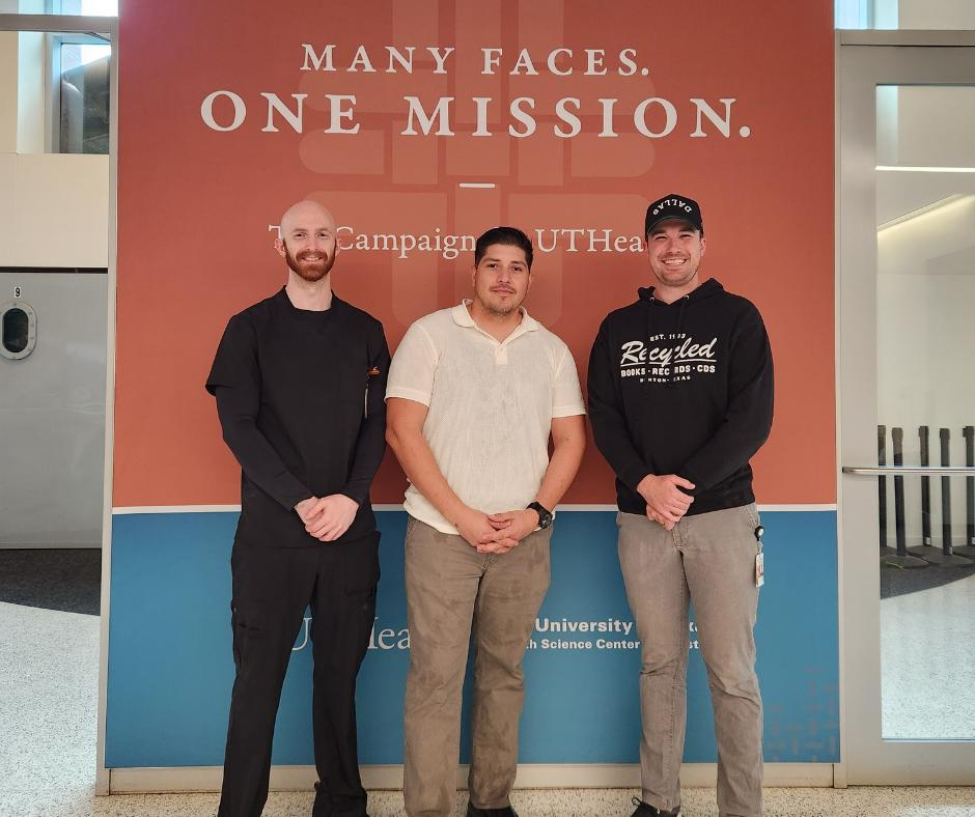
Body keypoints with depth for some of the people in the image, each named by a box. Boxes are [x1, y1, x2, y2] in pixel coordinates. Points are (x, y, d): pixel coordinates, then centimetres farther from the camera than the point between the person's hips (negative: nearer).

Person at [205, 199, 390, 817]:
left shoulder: (365, 331, 10)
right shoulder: (251, 328, 4)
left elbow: (377, 424, 5)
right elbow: (238, 424, -4)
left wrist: (349, 497, -11)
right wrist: (301, 501, -13)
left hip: (351, 529, 2)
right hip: (271, 532, -2)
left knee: (340, 672, 10)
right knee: (259, 675, 4)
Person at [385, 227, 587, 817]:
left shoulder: (552, 349, 10)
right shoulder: (430, 335, 1)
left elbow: (571, 440, 8)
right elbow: (403, 431, -6)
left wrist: (536, 513, -7)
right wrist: (462, 516, -11)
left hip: (524, 538, 3)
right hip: (442, 532, -3)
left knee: (504, 673, 12)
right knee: (436, 675, -1)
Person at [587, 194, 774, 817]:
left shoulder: (737, 317, 3)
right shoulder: (619, 327, 11)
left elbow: (752, 420, -6)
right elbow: (603, 417, 4)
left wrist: (686, 485, -14)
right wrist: (648, 484, -11)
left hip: (721, 514, -2)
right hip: (642, 518, 3)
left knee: (732, 672, 1)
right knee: (660, 663, 11)